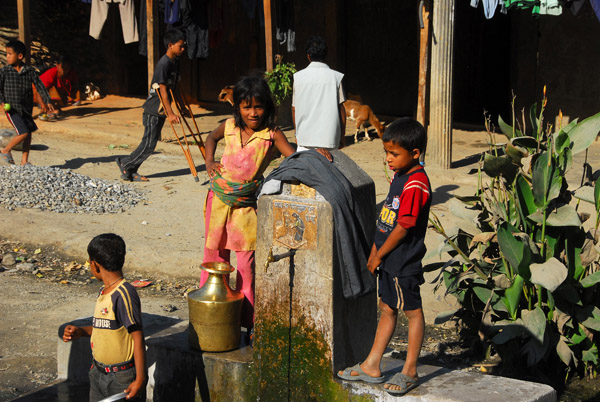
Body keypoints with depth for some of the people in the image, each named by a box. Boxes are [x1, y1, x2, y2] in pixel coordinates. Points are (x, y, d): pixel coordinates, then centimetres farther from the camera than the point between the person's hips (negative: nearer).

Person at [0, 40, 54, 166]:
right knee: (23, 133, -14)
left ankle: (24, 161, 18)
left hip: (26, 109, 4)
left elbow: (40, 86, 3)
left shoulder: (30, 71, 0)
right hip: (12, 109, -4)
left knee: (28, 136, 7)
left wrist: (47, 101, -4)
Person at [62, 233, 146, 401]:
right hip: (99, 373, 9)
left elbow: (138, 338, -20)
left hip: (122, 378, -9)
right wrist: (81, 332, 5)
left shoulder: (124, 294, -19)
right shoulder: (104, 292, 8)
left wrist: (140, 379, -21)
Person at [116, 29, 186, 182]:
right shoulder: (163, 64, -20)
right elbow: (163, 90, -22)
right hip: (153, 110, -9)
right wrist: (170, 113, -23)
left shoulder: (175, 62, 8)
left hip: (161, 110, 9)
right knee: (149, 145, -7)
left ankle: (130, 171, 16)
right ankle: (125, 164, 9)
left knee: (150, 143, 10)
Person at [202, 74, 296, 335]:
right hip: (219, 198, 3)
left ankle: (247, 320, 9)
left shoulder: (272, 135, -13)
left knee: (246, 261, 0)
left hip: (246, 204, -3)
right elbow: (212, 138, 20)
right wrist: (209, 162, 6)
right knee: (214, 256, 14)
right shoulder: (229, 127, -3)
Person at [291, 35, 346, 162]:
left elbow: (294, 109, 8)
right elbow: (341, 108, 1)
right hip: (329, 137, -1)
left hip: (305, 137, 1)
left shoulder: (298, 77, 2)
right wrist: (342, 135, 11)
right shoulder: (335, 77, -2)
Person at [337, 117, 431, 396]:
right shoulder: (400, 177, 8)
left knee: (412, 312, 3)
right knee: (387, 310, 16)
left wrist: (378, 255, -12)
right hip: (389, 259, 10)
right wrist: (375, 251, 14)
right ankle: (371, 367, 24)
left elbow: (403, 227, -22)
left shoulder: (416, 184, -22)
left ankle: (410, 372, 12)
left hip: (404, 262, -9)